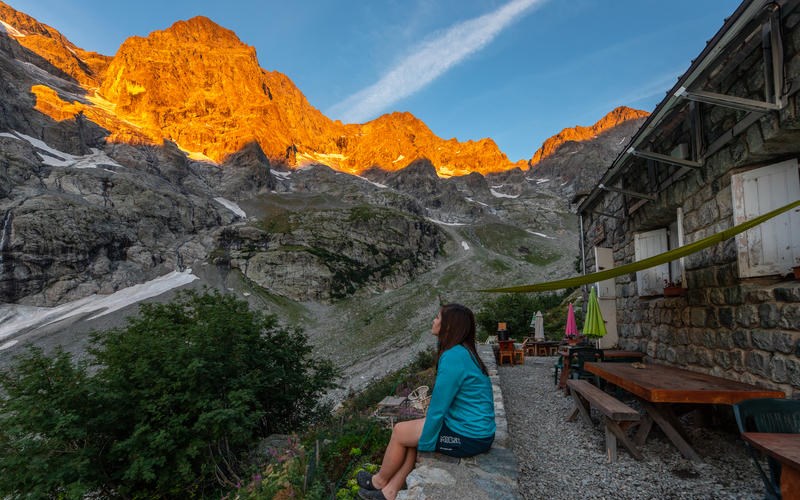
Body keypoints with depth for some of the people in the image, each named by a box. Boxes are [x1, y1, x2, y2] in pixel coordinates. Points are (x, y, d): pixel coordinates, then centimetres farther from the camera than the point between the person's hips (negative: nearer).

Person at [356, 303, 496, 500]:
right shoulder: (464, 352, 5)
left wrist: (424, 442, -7)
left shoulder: (453, 358, -25)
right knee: (411, 431, 15)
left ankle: (380, 481, 31)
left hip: (468, 437, -8)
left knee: (399, 432, 6)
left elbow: (438, 408, -21)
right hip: (477, 429, 8)